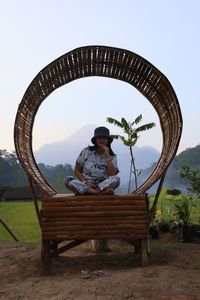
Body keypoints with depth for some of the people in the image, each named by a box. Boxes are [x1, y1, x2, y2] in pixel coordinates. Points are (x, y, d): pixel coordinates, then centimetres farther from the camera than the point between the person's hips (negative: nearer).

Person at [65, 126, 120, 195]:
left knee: (116, 179, -29)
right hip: (84, 185, 0)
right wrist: (85, 181, -14)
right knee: (68, 180, -28)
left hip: (103, 184, 0)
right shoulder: (86, 151, 5)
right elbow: (77, 170, 5)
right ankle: (102, 191, -39)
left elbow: (112, 174, -10)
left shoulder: (112, 156, 5)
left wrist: (107, 156, -12)